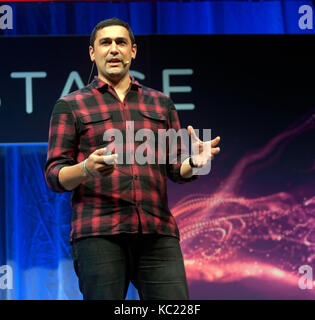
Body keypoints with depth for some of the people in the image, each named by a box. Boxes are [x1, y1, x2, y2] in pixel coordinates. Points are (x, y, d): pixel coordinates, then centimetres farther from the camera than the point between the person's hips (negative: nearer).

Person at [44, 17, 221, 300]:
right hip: (98, 233, -2)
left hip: (157, 234, 2)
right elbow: (55, 176, 6)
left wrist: (194, 162, -6)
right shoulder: (70, 106, 12)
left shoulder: (161, 103, 21)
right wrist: (86, 168, -17)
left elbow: (177, 170, 18)